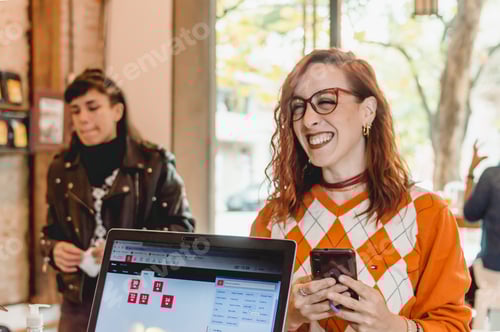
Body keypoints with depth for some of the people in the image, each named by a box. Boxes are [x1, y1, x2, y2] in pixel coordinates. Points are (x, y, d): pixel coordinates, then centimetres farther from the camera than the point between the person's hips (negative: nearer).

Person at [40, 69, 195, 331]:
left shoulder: (155, 163, -4)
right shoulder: (61, 169, 8)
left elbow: (183, 226, -4)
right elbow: (51, 230, 16)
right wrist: (55, 250, -7)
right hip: (80, 300, 3)